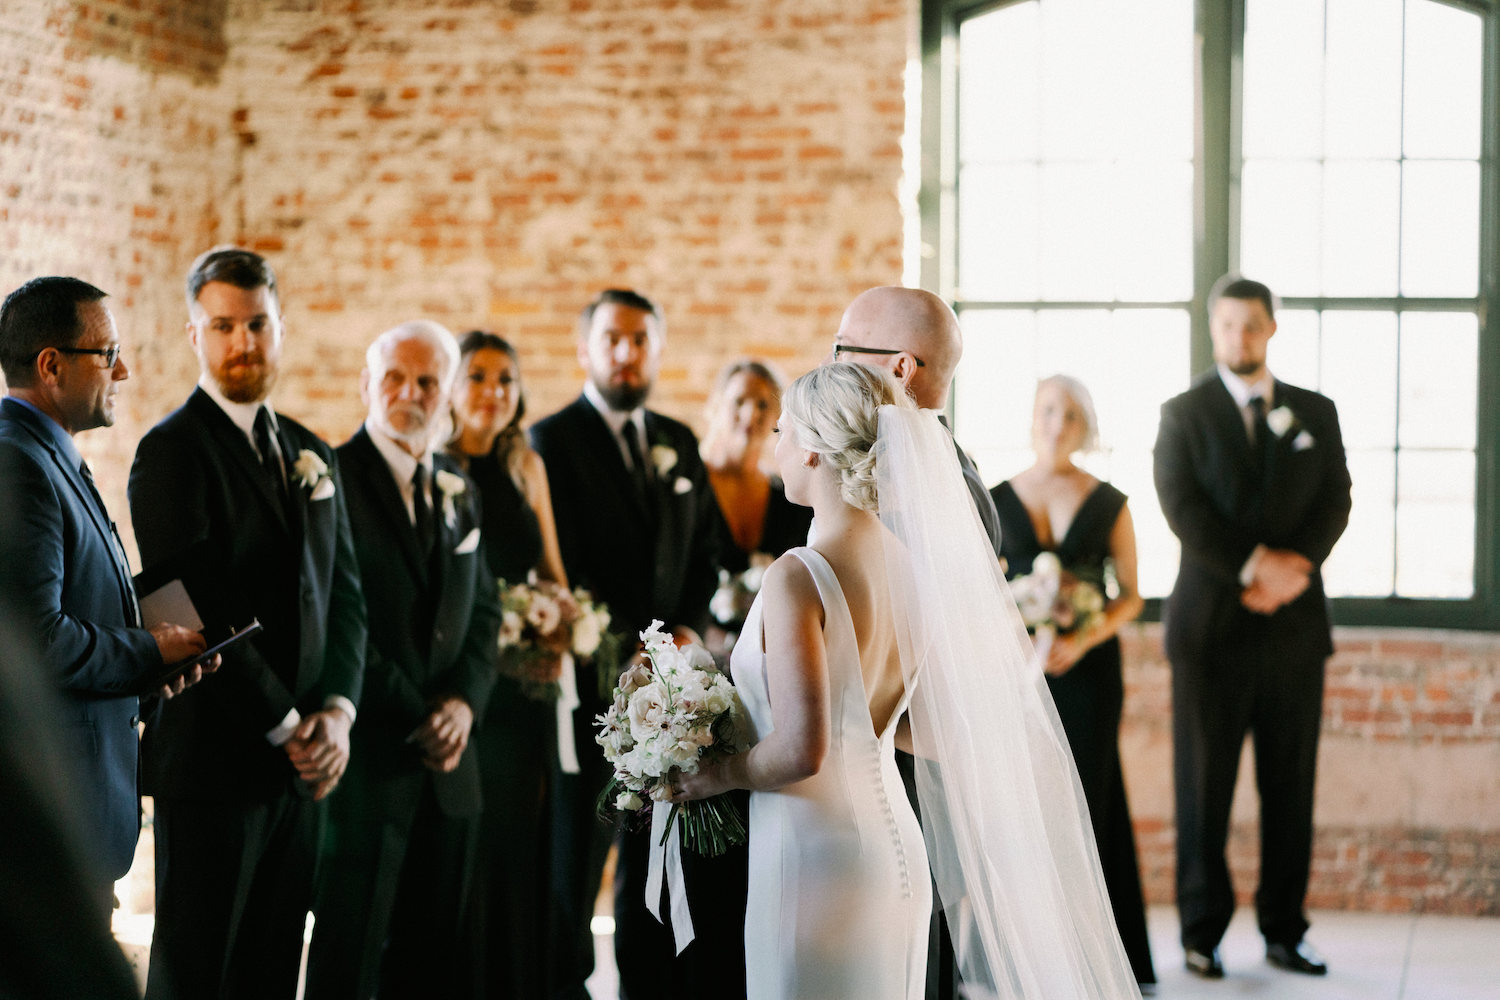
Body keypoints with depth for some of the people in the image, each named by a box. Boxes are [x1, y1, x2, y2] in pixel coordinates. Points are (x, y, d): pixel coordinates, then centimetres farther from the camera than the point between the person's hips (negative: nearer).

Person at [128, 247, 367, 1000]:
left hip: (301, 766, 7)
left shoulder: (313, 455, 15)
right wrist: (286, 728, -12)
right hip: (211, 760, -7)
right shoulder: (173, 451, -8)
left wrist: (336, 713, -3)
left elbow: (344, 598, 13)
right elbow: (202, 616, -15)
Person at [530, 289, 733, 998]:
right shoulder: (552, 441, -3)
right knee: (575, 852, 1)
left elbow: (702, 552, 17)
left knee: (656, 854, 8)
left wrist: (687, 628, -1)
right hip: (590, 675, -5)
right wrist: (626, 647, -16)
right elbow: (557, 567, -10)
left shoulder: (678, 444, 15)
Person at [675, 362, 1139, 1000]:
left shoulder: (799, 577, -18)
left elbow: (801, 750, -25)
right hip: (896, 853, 8)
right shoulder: (914, 566, 4)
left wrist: (717, 774, -7)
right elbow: (941, 736, 10)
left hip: (816, 860, -8)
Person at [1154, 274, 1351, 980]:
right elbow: (1182, 507, -7)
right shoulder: (1183, 414, 4)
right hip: (1212, 624, -2)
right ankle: (1202, 934, 7)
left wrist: (1295, 567, -13)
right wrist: (1254, 566, -16)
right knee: (1203, 789, 0)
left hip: (1295, 626, 3)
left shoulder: (1315, 413, 13)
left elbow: (1335, 502, 4)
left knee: (1291, 788, 4)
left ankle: (1284, 931, 13)